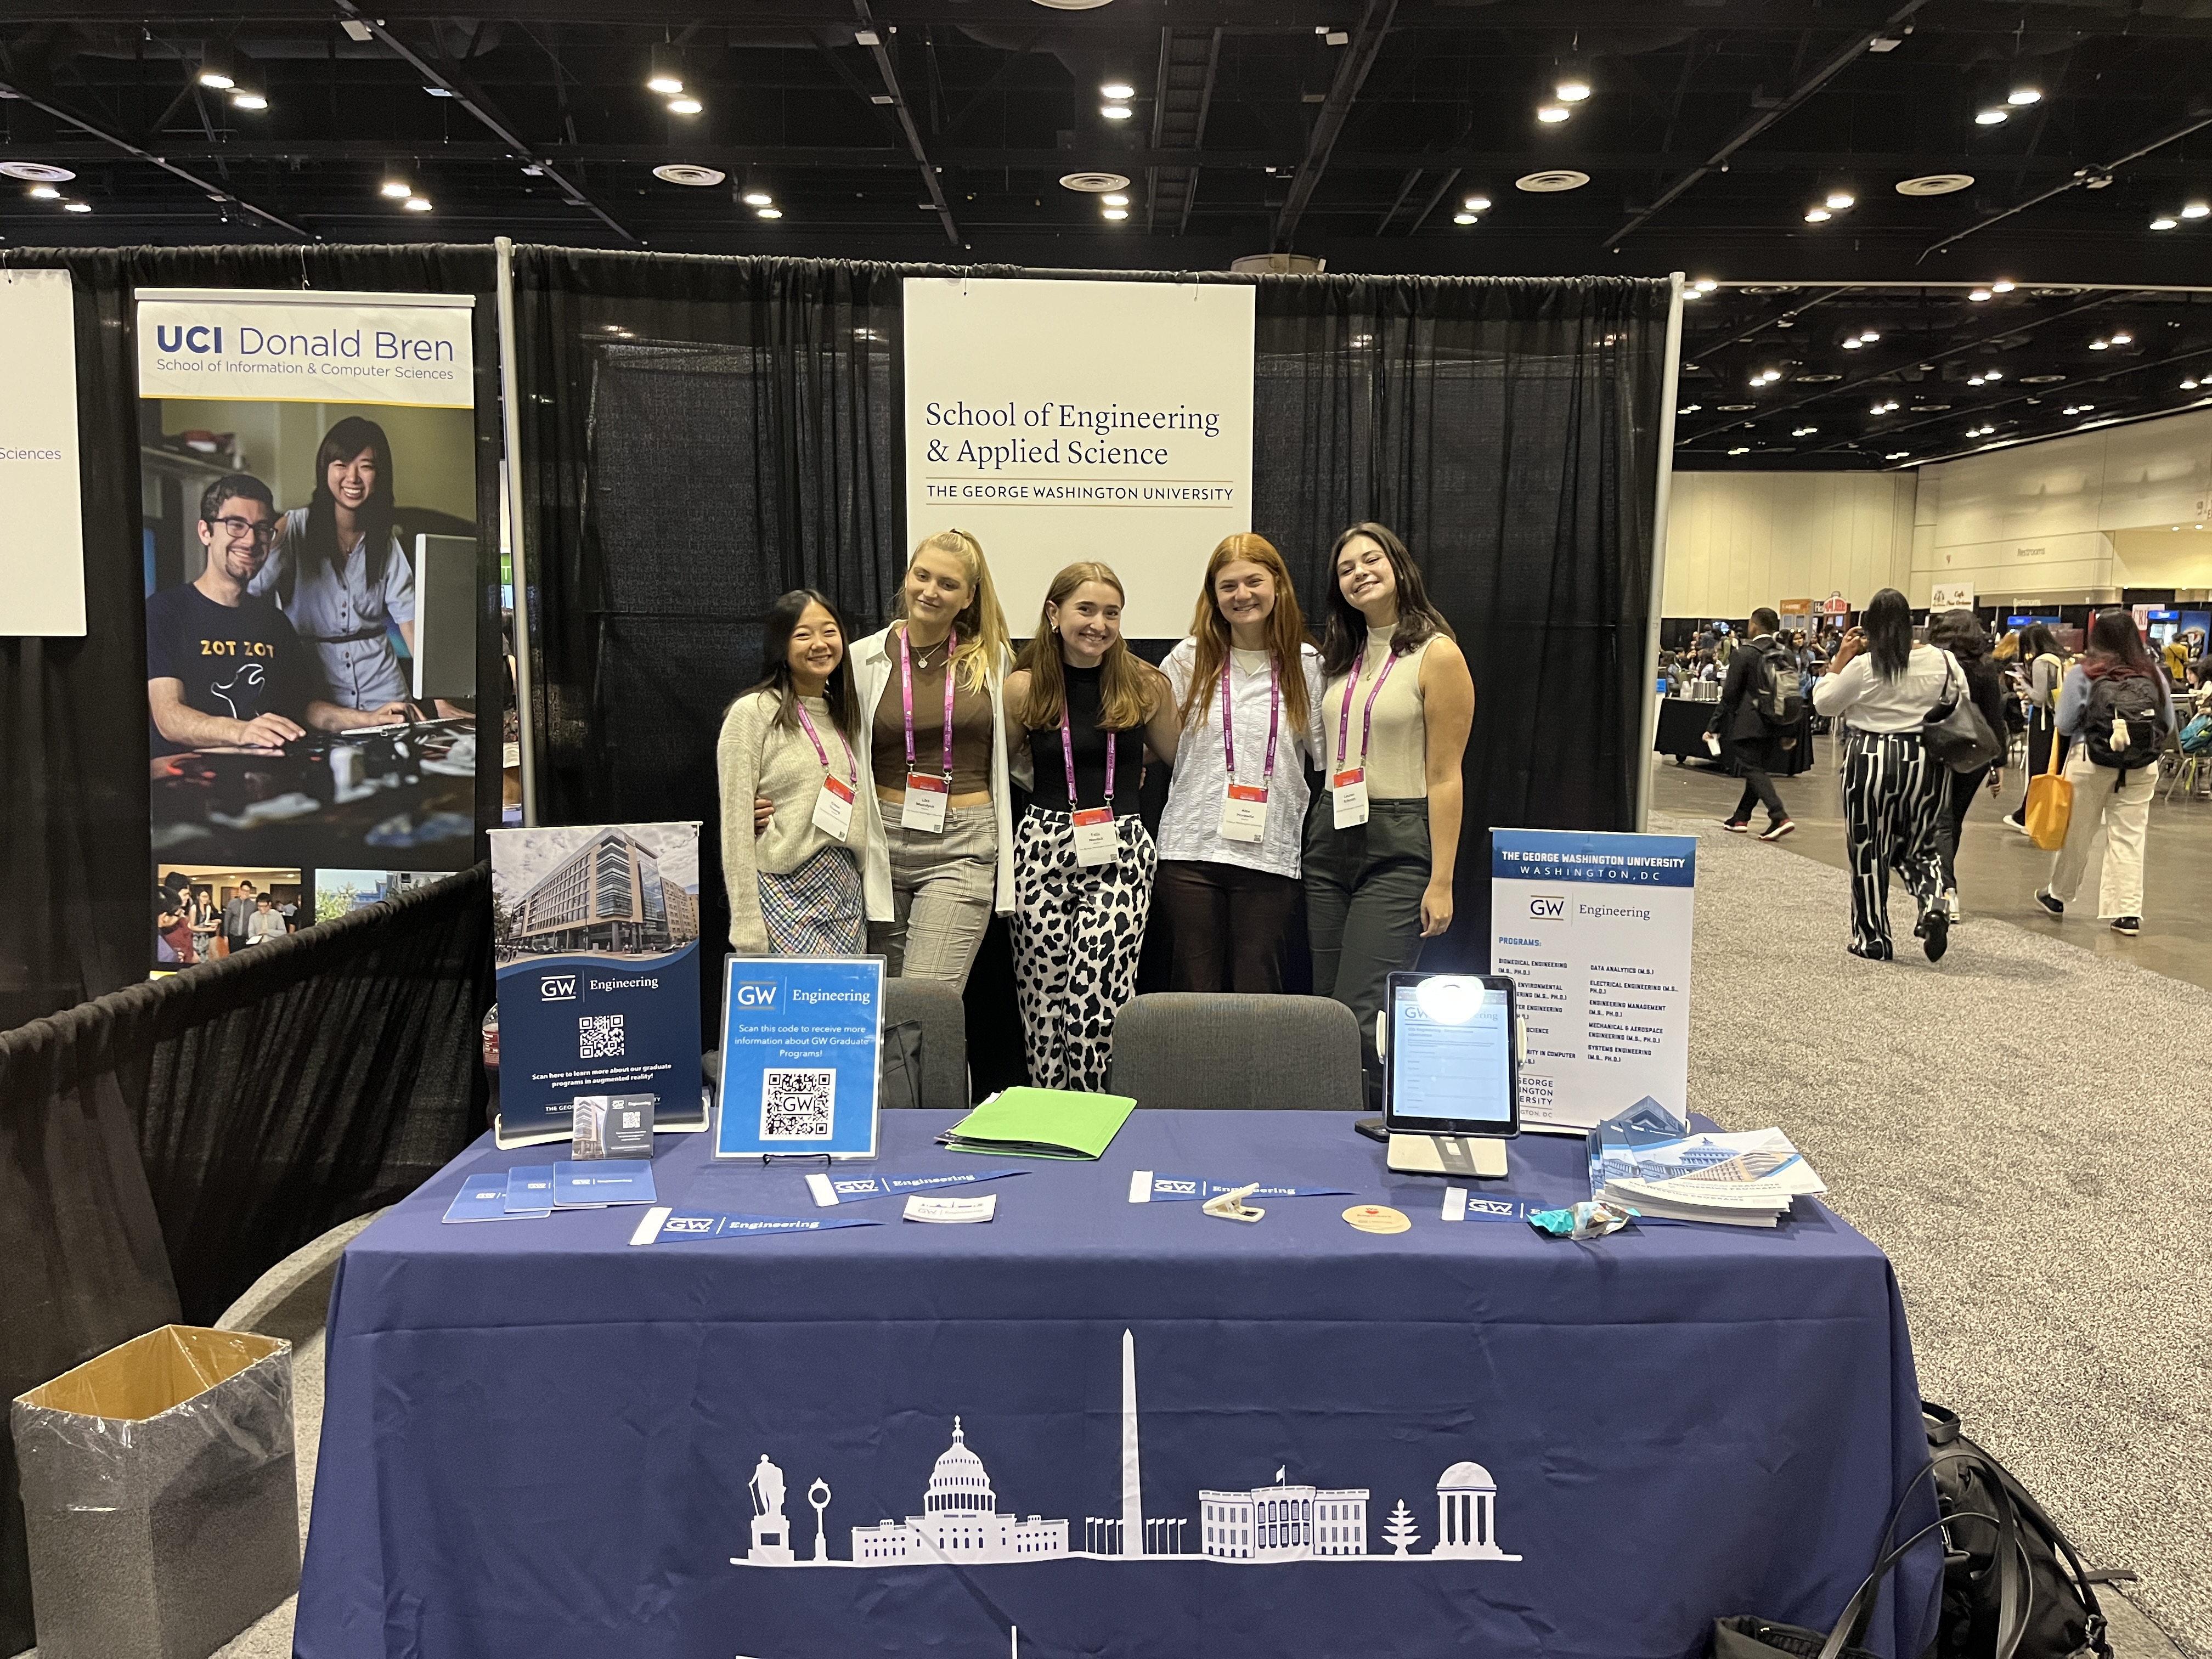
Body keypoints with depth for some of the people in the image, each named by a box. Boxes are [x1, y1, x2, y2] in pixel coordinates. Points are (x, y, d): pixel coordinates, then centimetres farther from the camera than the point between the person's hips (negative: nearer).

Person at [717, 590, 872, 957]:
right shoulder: (752, 714, -4)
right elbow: (736, 828, -9)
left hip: (846, 895, 6)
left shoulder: (847, 717, 15)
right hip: (783, 894, -6)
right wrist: (747, 928, -14)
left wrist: (870, 899, 10)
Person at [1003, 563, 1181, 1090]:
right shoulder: (1025, 687, 4)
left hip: (1120, 852, -1)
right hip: (1043, 846, 1)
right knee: (1043, 1001, 2)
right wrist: (1054, 772, 10)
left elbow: (1177, 758, 20)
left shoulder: (1145, 685, 4)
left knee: (1098, 1000, -12)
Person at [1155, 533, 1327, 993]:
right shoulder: (1189, 659, 6)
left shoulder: (1306, 665, 6)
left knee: (1257, 991, 6)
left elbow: (1329, 754, 6)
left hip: (1270, 853, 0)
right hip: (1191, 848, 0)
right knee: (1195, 989, 7)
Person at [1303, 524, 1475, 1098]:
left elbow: (1444, 777, -10)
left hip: (1400, 843, -7)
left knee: (1363, 1015, -11)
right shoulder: (1342, 656, 13)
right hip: (1331, 836, 7)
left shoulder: (1437, 654, -7)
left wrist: (1441, 881, -14)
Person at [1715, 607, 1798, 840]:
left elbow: (1730, 694, -12)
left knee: (1754, 771, -3)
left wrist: (1715, 727, -6)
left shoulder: (1745, 654, -12)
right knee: (1758, 769, 16)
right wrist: (1790, 732, 13)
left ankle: (1780, 818, -18)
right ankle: (1741, 818, 25)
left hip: (1749, 725, -6)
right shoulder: (1787, 654, 4)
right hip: (1775, 726, 6)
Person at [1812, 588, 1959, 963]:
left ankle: (1873, 940, 12)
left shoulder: (1862, 665, -12)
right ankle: (1933, 903, -10)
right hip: (1922, 762, 4)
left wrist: (1840, 658, 4)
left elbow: (1824, 703, -1)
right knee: (1917, 848, 18)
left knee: (1869, 852, 6)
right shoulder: (1940, 661, 0)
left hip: (1870, 759, -4)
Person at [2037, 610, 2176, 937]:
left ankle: (2058, 896, 30)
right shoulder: (2154, 674, 1)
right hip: (2142, 768, 2)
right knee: (2129, 838, 4)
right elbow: (2168, 725, 9)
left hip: (2091, 762, -2)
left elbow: (2065, 725, -6)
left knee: (2076, 834, 13)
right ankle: (2129, 913, 3)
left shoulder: (2082, 674, -7)